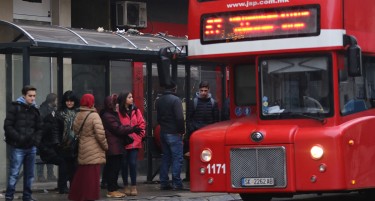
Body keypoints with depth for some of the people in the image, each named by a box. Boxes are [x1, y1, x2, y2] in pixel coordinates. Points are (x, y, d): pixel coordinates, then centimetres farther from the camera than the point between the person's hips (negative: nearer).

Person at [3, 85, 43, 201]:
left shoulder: (34, 110, 11)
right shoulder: (15, 107, -5)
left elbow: (39, 128, 18)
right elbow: (8, 126, -8)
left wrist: (36, 139, 1)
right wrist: (19, 137, -15)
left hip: (31, 147, 5)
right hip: (17, 147, -5)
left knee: (29, 174, 10)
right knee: (14, 174, -5)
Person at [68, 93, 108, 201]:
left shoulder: (78, 116, 6)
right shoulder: (94, 116, -13)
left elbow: (75, 131, 12)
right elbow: (100, 134, -16)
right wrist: (105, 146, -3)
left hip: (82, 149, 7)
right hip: (93, 151, -7)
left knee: (82, 174, 15)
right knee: (92, 175, -2)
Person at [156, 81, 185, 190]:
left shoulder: (159, 100, 11)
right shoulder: (175, 100, -13)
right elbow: (179, 118, -18)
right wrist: (182, 130, -8)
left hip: (163, 132, 7)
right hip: (174, 133, -7)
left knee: (165, 158, 13)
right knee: (177, 158, -3)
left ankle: (164, 182, 12)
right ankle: (176, 183, -6)